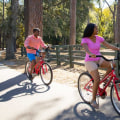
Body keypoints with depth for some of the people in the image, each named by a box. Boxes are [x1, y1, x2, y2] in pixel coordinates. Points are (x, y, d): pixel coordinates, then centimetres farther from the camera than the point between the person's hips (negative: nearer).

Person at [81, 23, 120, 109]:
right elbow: (86, 49, -31)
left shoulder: (99, 38, 2)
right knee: (97, 80, -20)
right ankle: (93, 100, -3)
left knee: (113, 65, -19)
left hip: (99, 59, 5)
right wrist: (91, 54, -52)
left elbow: (108, 45, -5)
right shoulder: (85, 40, -12)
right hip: (90, 61, -5)